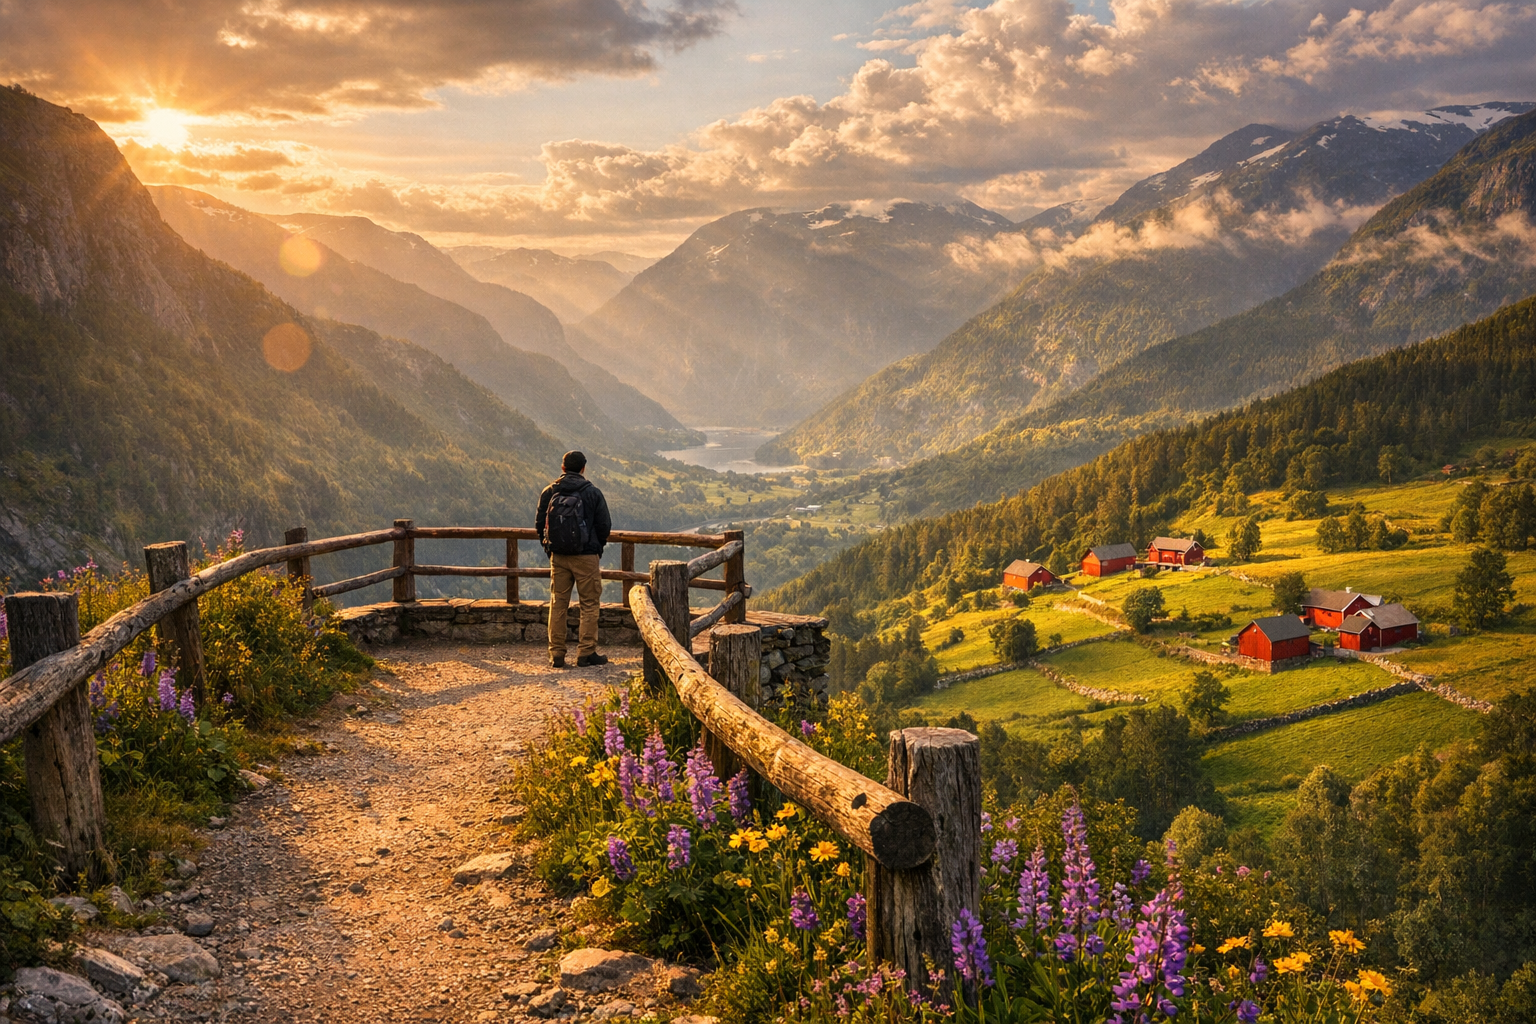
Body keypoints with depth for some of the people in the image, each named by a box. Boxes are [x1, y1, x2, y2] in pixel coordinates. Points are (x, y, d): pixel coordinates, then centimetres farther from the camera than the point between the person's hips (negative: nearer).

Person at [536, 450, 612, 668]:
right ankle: (586, 654, 2)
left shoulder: (549, 493, 2)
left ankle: (556, 654, 10)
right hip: (586, 556, -3)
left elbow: (540, 525, 6)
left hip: (558, 557, 3)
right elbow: (604, 526, -2)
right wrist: (597, 547, 15)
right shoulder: (592, 493, -6)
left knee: (558, 605, 10)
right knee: (590, 605, 4)